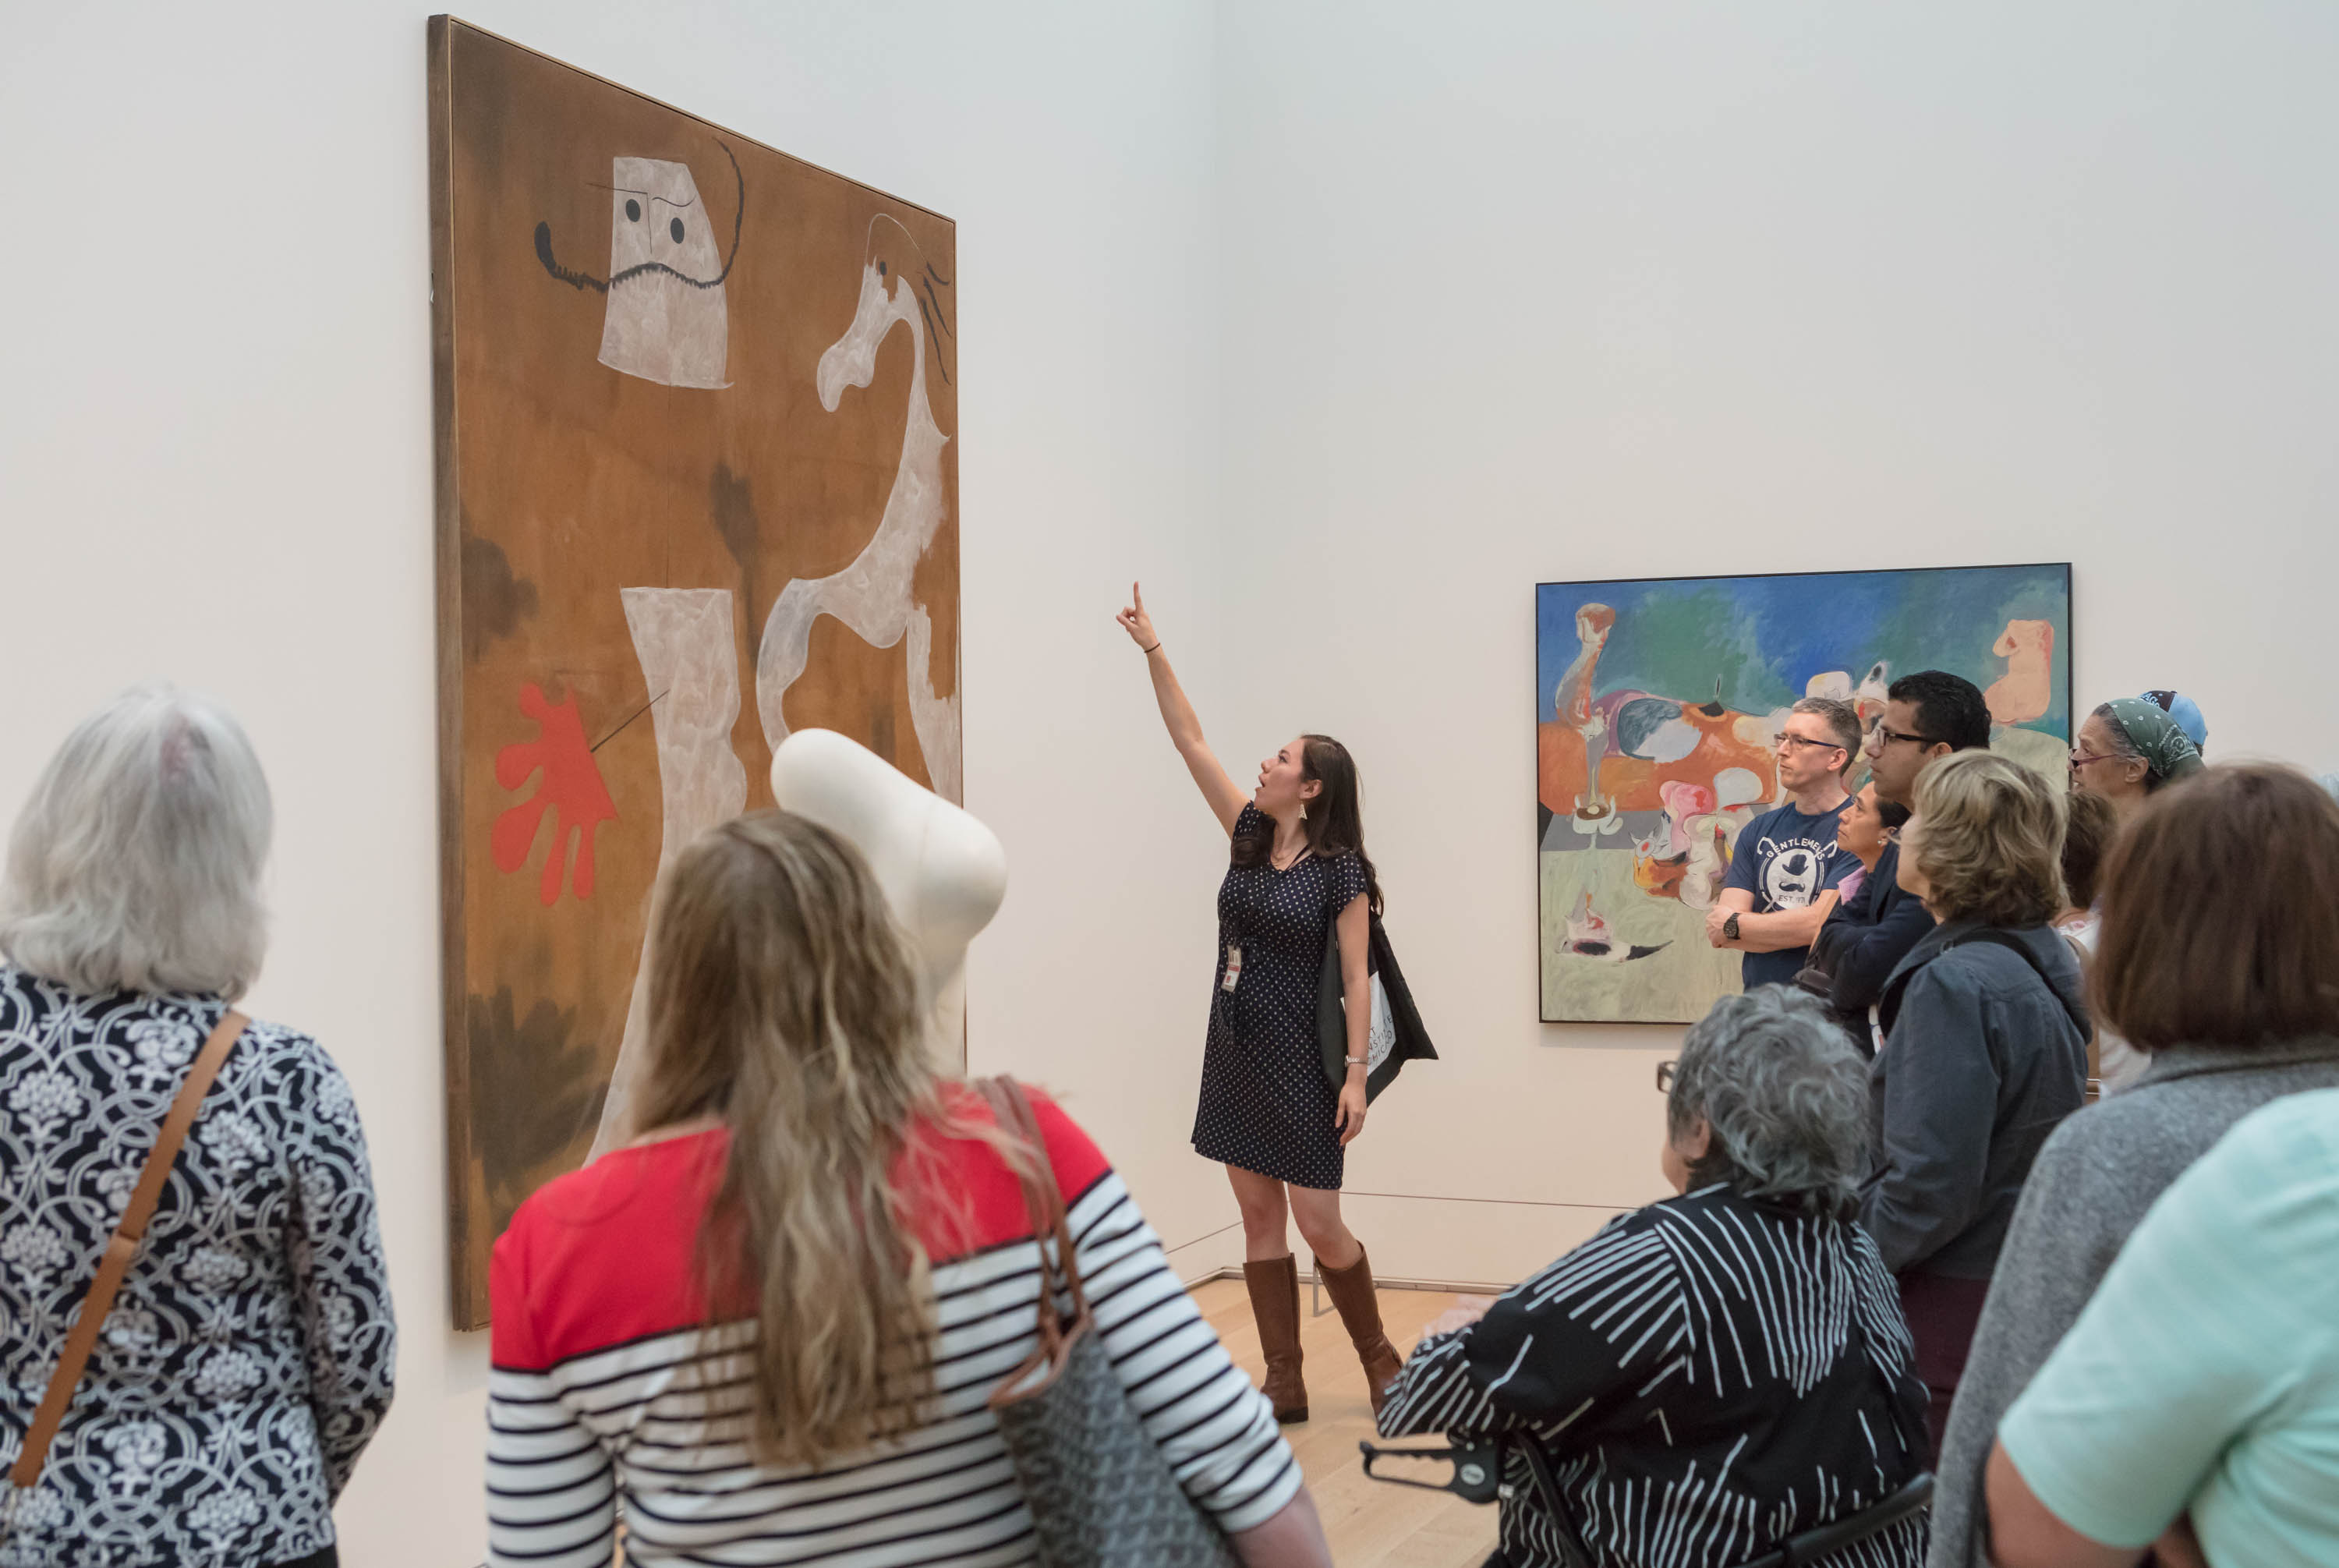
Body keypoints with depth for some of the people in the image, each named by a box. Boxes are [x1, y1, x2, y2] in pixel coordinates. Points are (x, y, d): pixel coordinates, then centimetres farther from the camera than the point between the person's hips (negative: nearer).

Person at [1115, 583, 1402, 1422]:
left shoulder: (1340, 871, -9)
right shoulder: (1249, 839, 5)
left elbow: (1356, 980, -10)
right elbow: (1192, 741, 5)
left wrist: (1356, 1074, -15)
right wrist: (1152, 650, 1)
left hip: (1299, 1061, -6)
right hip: (1235, 1053, 6)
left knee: (1318, 1224, -2)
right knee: (1259, 1218, 7)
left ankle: (1378, 1355, 20)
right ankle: (1285, 1382, 14)